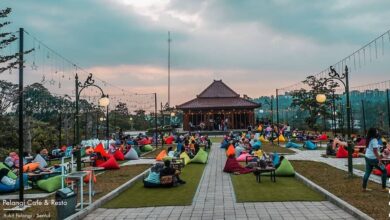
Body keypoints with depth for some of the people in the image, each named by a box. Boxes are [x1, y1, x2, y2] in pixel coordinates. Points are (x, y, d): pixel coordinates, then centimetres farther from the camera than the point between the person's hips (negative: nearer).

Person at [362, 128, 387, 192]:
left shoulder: (368, 140, 7)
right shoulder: (374, 140, -18)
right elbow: (375, 151, -22)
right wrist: (379, 160, -22)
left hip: (367, 158, 8)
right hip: (373, 159, -8)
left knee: (367, 172, 12)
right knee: (384, 171, 6)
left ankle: (364, 188, 14)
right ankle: (384, 188, 9)